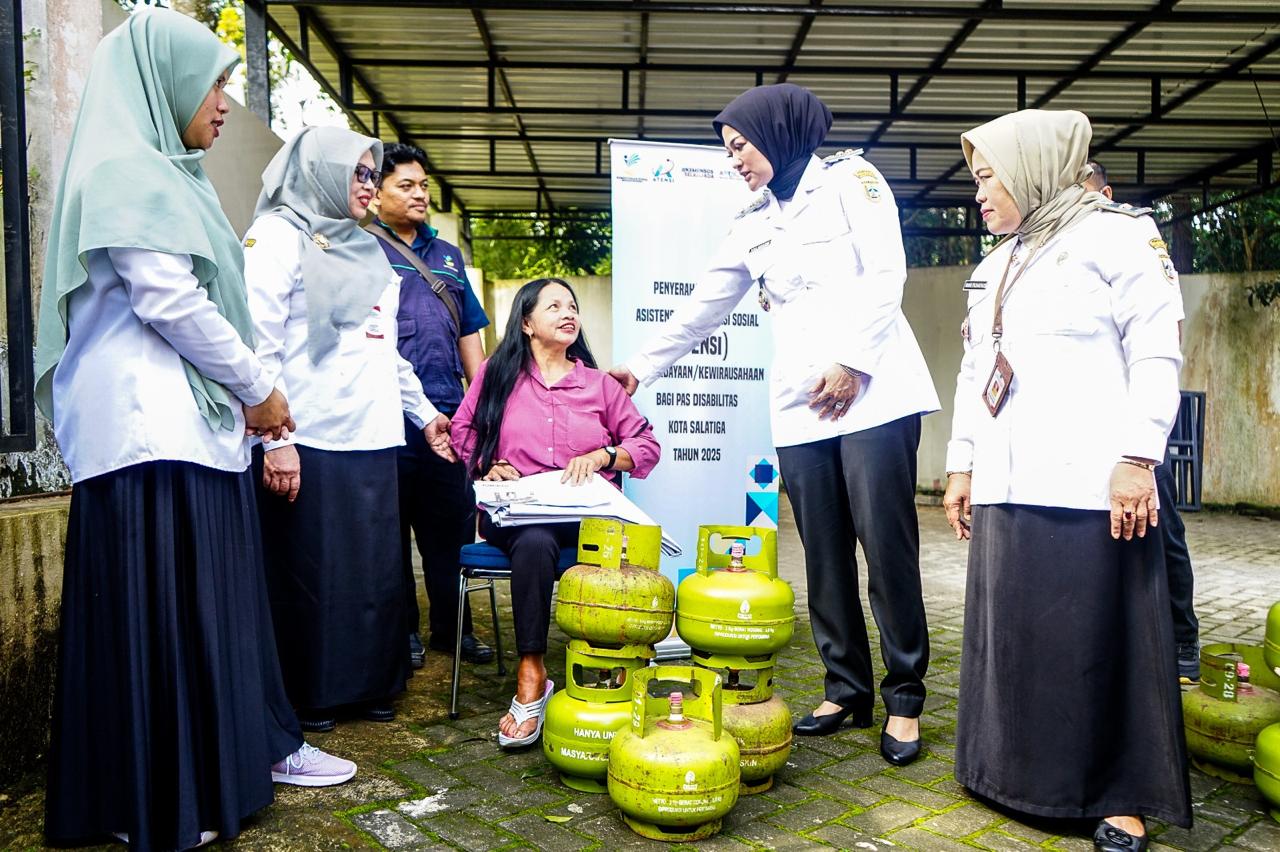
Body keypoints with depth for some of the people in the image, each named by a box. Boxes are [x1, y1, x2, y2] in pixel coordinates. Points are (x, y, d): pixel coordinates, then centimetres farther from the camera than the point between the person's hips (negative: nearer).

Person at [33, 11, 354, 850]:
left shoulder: (168, 173, 21)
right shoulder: (127, 167, -7)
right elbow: (168, 301, -17)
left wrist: (246, 396, 12)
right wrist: (260, 388, -8)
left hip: (197, 421, 9)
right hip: (149, 426, -9)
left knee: (215, 601, 12)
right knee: (159, 611, -3)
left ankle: (251, 748, 22)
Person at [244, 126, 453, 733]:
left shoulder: (365, 250, 22)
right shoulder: (279, 234, -1)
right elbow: (260, 341, -11)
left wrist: (423, 412, 26)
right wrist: (275, 438, -18)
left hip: (372, 438, 7)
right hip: (310, 440, -7)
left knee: (376, 569, 9)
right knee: (309, 574, 0)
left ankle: (368, 684, 23)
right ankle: (307, 697, 15)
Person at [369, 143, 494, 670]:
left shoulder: (448, 256, 20)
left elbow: (469, 334, 21)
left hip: (447, 414, 5)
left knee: (451, 527, 9)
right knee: (391, 528, 5)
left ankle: (452, 626, 21)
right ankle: (401, 629, 18)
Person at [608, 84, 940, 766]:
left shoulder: (848, 179, 5)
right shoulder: (754, 223, 21)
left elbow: (886, 272, -5)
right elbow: (703, 307, 23)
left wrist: (853, 361, -14)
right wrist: (642, 367, 24)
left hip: (872, 392, -5)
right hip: (798, 407, 6)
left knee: (887, 544, -5)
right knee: (824, 555, 6)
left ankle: (904, 698, 8)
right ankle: (847, 689, 17)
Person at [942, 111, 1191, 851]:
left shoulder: (1117, 235, 2)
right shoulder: (995, 267, 22)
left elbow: (1157, 352, -6)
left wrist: (1138, 457, -15)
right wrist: (961, 463, 16)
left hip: (1091, 485, -6)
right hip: (1007, 486, 7)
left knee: (1101, 640, -2)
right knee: (1014, 637, 8)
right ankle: (1026, 777, 19)